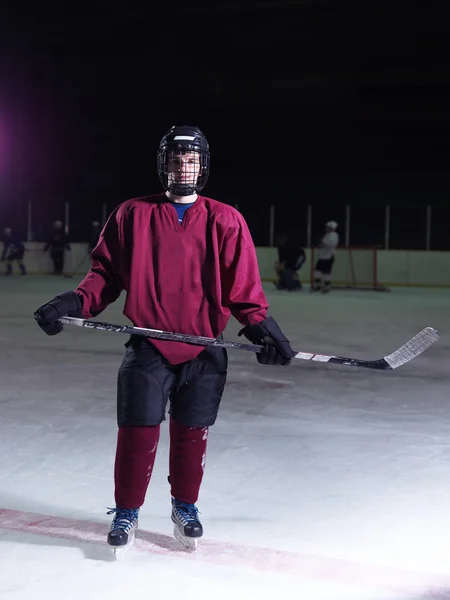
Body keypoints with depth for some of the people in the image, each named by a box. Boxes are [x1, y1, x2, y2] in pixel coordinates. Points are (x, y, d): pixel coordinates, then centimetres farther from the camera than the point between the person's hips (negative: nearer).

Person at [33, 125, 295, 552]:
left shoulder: (225, 221, 3)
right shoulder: (132, 216, 4)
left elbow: (242, 284, 0)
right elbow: (106, 272, 4)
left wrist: (259, 324, -13)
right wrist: (75, 303, -11)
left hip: (204, 350, 1)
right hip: (148, 347, -1)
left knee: (191, 434, 11)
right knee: (137, 432, 1)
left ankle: (185, 507, 33)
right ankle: (126, 512, 22)